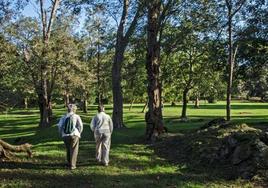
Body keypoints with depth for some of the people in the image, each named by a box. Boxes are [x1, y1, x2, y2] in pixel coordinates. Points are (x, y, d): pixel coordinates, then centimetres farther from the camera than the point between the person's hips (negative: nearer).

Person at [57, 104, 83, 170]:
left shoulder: (64, 117, 8)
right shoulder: (76, 116, 0)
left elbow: (59, 126, -1)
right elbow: (80, 125, -10)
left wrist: (62, 133, 9)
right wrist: (79, 133, 3)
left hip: (65, 135, 3)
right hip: (74, 135, -3)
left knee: (68, 150, 19)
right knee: (74, 150, 4)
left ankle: (69, 163, 27)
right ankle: (72, 165, 2)